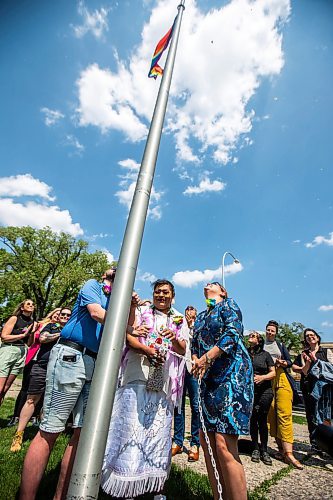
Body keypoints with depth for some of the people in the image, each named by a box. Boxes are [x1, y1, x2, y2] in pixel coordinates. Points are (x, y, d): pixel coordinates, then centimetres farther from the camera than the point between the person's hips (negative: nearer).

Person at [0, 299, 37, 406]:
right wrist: (23, 335, -12)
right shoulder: (15, 318, -3)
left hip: (22, 353, 5)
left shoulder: (33, 323, 10)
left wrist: (32, 332, -5)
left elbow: (29, 343, 12)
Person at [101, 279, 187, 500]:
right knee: (131, 426, -2)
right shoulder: (141, 311, 8)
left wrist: (175, 340, -17)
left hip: (164, 382, 2)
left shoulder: (179, 320, 12)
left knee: (160, 430, 10)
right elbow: (128, 336, -4)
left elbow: (183, 350, 5)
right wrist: (147, 351, -20)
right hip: (137, 376, -2)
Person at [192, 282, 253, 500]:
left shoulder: (228, 305, 3)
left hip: (232, 374, -6)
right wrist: (196, 362, -4)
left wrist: (206, 358, -18)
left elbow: (232, 335, -12)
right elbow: (195, 345, 17)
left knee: (224, 445, -12)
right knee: (207, 441, 6)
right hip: (208, 379, 7)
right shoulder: (201, 317, 21)